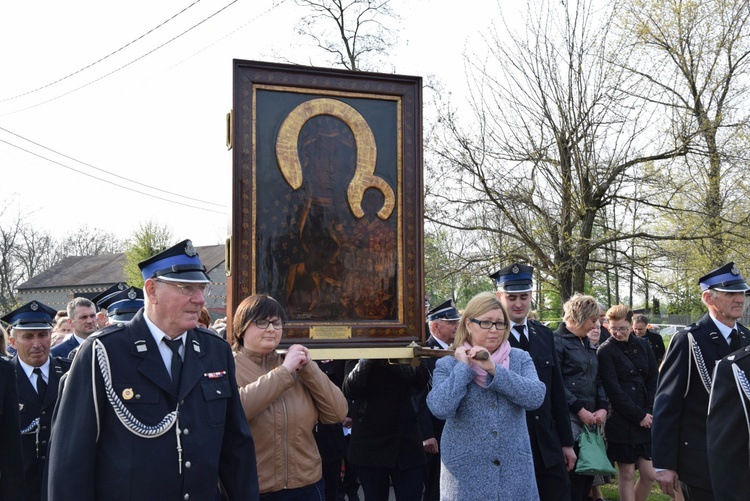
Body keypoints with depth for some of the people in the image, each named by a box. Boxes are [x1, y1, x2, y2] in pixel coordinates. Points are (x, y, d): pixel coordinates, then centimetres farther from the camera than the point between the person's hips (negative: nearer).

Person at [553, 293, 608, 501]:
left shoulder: (588, 344, 17)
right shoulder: (557, 341, -9)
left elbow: (597, 379, 17)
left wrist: (603, 407, 2)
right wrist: (579, 410, -14)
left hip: (590, 418, 8)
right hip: (569, 418, -8)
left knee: (589, 471, 10)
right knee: (573, 474, -6)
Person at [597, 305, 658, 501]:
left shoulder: (643, 345, 8)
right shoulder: (605, 351, -6)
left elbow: (654, 380, 7)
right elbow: (613, 390, -10)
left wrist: (649, 412, -5)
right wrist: (639, 415, -10)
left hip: (646, 418, 5)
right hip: (621, 421, -4)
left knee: (649, 474, 3)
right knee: (627, 474, 2)